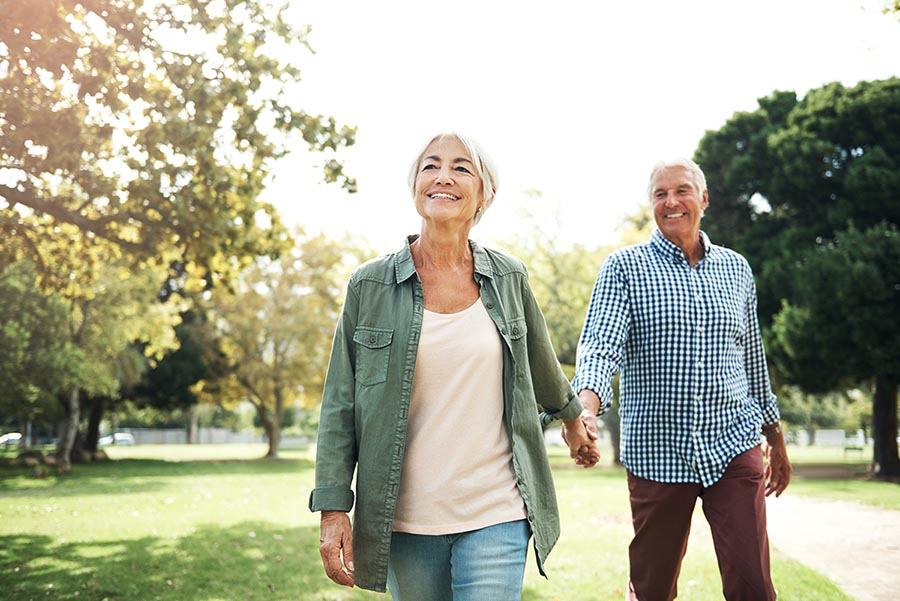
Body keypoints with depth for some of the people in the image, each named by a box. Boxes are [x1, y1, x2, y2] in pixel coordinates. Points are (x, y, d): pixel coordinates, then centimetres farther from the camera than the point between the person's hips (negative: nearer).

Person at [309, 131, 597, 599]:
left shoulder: (508, 278, 4)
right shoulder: (370, 286, -1)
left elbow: (541, 362, 22)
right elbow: (339, 407, 0)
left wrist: (570, 416, 36)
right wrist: (333, 510, -6)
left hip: (496, 515, 0)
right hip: (407, 521, 0)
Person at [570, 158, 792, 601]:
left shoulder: (736, 269, 11)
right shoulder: (625, 267, 0)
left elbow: (754, 361, 19)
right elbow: (600, 345, -14)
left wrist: (776, 441, 22)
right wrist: (585, 407, -34)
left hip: (733, 446, 2)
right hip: (657, 450, -2)